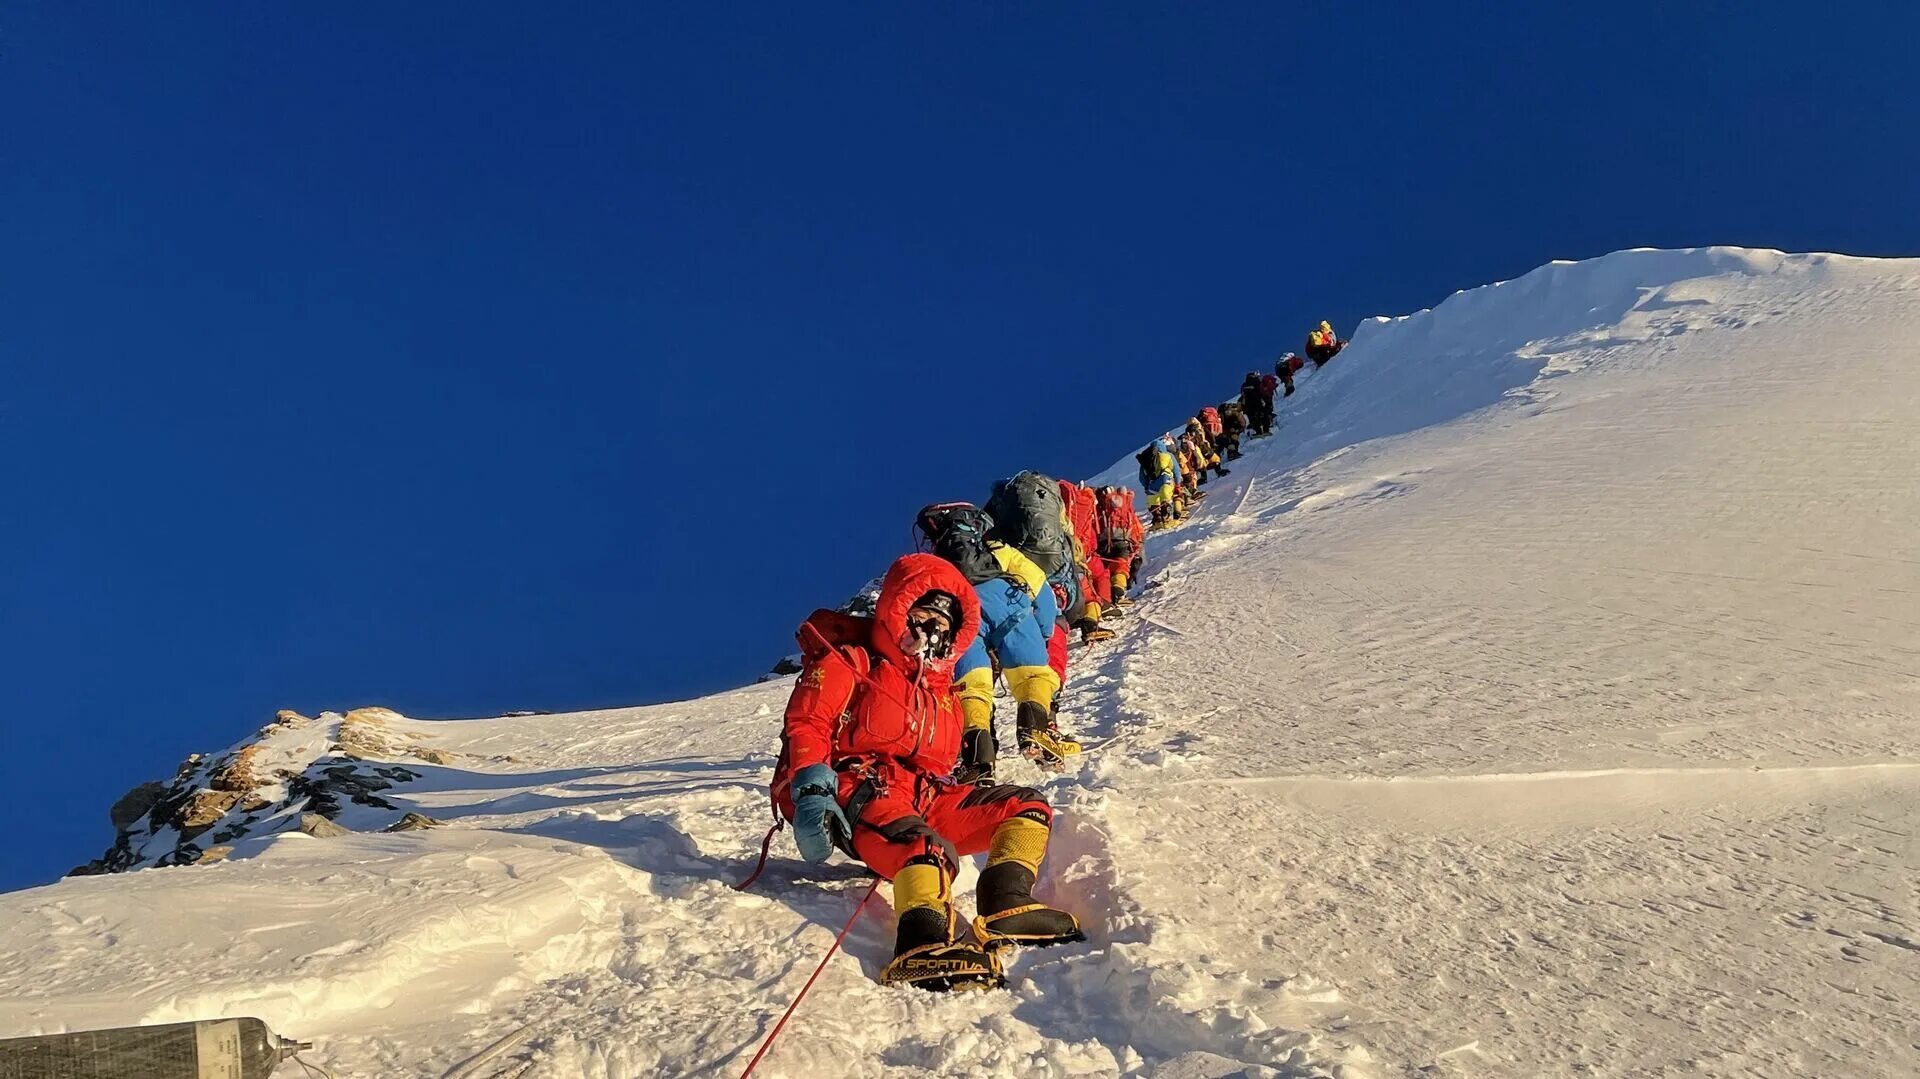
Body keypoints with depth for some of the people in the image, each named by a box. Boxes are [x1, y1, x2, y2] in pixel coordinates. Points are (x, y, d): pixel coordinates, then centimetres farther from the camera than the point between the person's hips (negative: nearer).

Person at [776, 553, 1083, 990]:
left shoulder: (943, 695, 28)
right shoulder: (848, 663, 5)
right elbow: (806, 726, -6)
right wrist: (812, 795, -21)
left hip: (922, 795, 8)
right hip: (857, 792, -8)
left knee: (1027, 805, -2)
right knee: (927, 849, -39)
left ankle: (1005, 904, -24)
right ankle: (926, 942, -65)